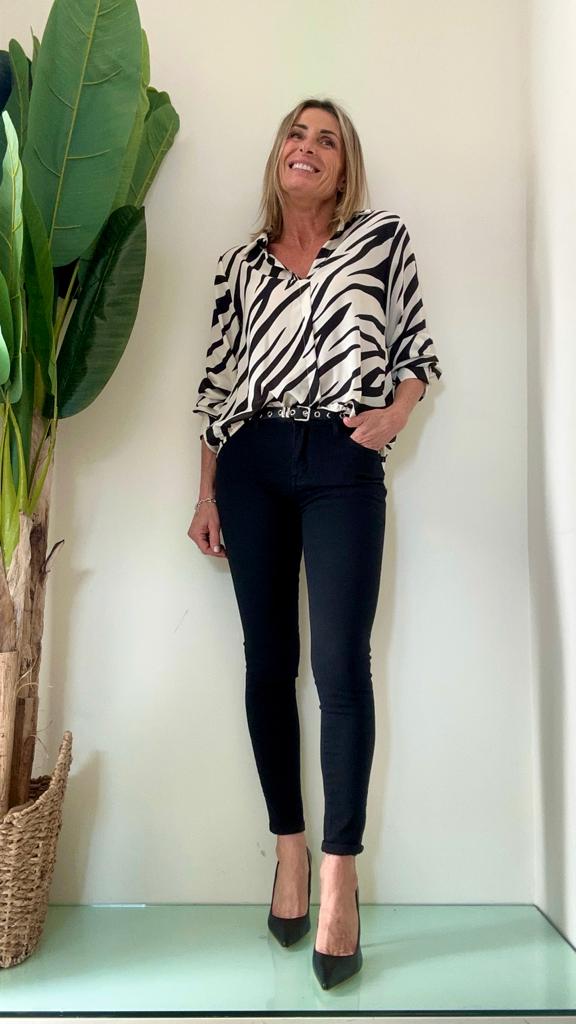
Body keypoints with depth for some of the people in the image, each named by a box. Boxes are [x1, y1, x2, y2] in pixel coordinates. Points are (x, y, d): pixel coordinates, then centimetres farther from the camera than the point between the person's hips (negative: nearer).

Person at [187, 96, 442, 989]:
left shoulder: (384, 239, 11)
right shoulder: (239, 265, 16)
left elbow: (417, 348, 11)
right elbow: (217, 382, 13)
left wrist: (395, 413, -10)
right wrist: (208, 495, 9)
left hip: (342, 465, -2)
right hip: (251, 464, 3)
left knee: (341, 666, -9)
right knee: (269, 664, 4)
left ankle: (340, 876, 4)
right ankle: (289, 849, 19)